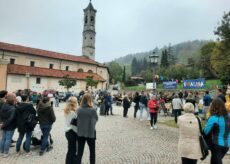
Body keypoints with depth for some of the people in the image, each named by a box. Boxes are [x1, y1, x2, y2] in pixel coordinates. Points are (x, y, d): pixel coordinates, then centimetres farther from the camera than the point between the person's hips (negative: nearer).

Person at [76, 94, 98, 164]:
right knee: (92, 151, 18)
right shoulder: (93, 110, -16)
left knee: (79, 152, 13)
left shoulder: (78, 110, -8)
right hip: (91, 133, -2)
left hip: (80, 133, 3)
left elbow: (77, 119, 5)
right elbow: (96, 119, 0)